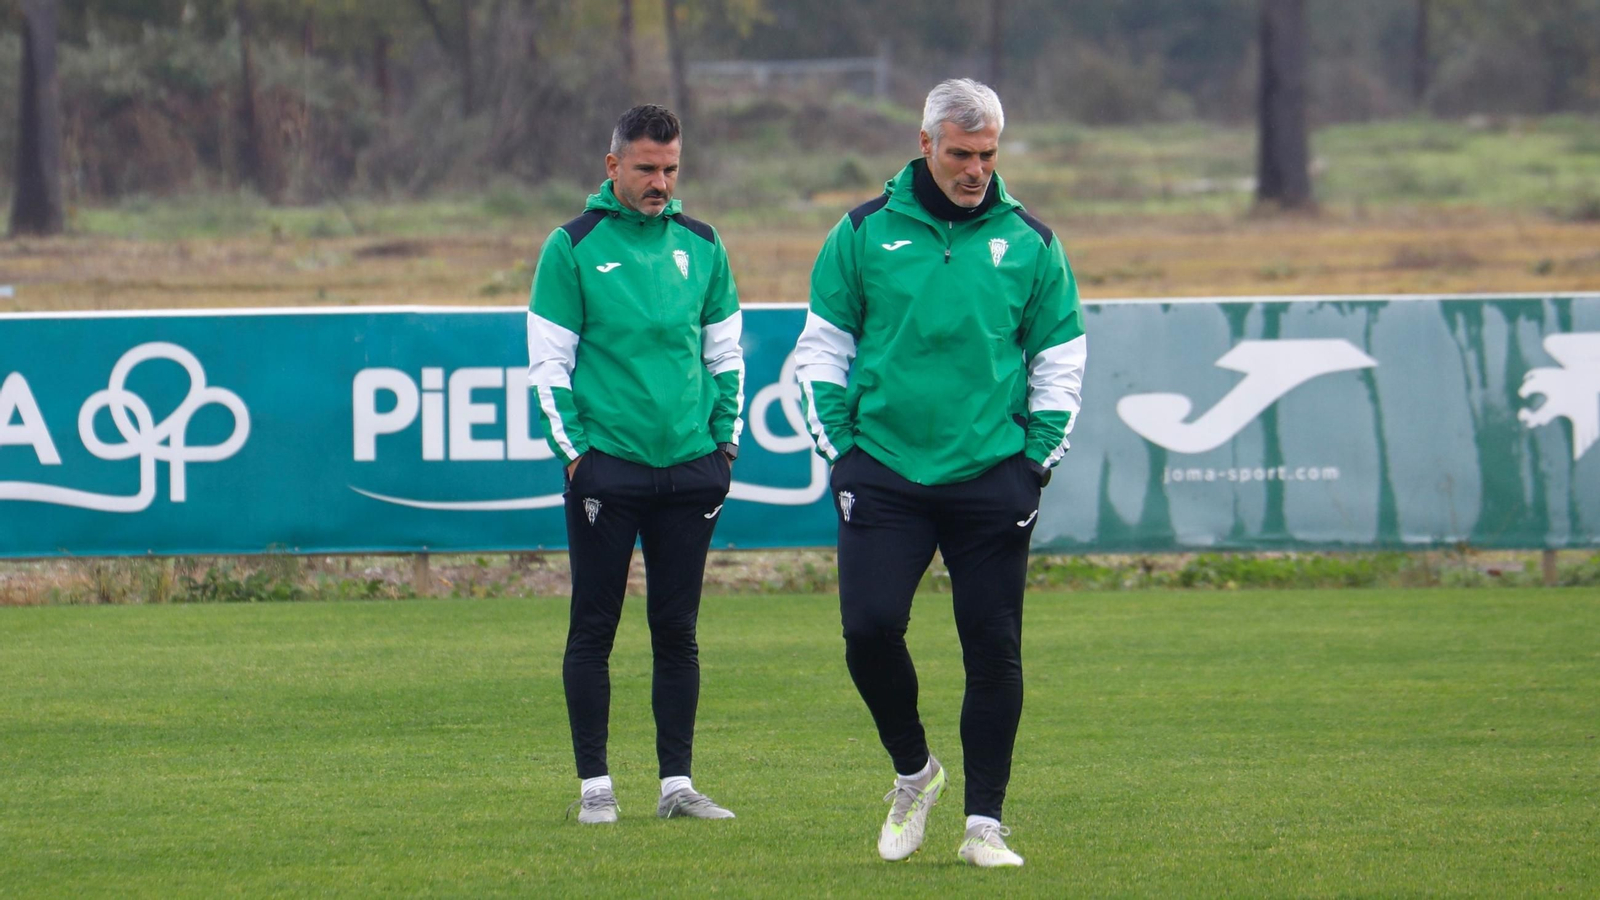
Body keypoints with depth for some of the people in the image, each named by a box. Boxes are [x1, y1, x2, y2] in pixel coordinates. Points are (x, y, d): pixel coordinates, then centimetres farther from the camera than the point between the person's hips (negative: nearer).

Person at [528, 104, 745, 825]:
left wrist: (726, 441, 8)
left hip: (689, 468, 3)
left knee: (677, 629, 6)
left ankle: (677, 783, 10)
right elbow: (548, 361, -1)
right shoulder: (573, 247, -2)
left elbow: (726, 352, 16)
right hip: (606, 466, -3)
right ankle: (594, 785, 5)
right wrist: (573, 451, -7)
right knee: (594, 629, 0)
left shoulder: (701, 245, 10)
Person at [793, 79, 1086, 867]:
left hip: (992, 477, 1)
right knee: (870, 628, -12)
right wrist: (839, 452, 1)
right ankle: (913, 771, 14)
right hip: (884, 473, 0)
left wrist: (1036, 461, 1)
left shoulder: (1029, 243, 5)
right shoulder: (864, 234, 3)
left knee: (993, 650, 0)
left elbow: (1061, 360, 11)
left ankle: (984, 823, 8)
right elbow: (821, 348, 9)